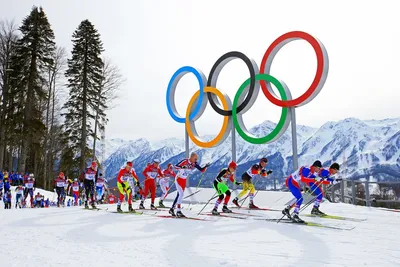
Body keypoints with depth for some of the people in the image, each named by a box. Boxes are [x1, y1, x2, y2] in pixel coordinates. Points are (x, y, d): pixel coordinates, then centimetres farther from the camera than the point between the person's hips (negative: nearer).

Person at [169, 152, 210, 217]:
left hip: (184, 180, 7)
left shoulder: (195, 164, -6)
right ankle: (178, 211, -13)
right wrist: (182, 167, -46)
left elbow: (202, 170, -5)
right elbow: (176, 166, -27)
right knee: (181, 194, -16)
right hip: (178, 178, -7)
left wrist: (206, 166, -23)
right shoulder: (185, 161, -22)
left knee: (179, 195, 12)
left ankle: (172, 209, 25)